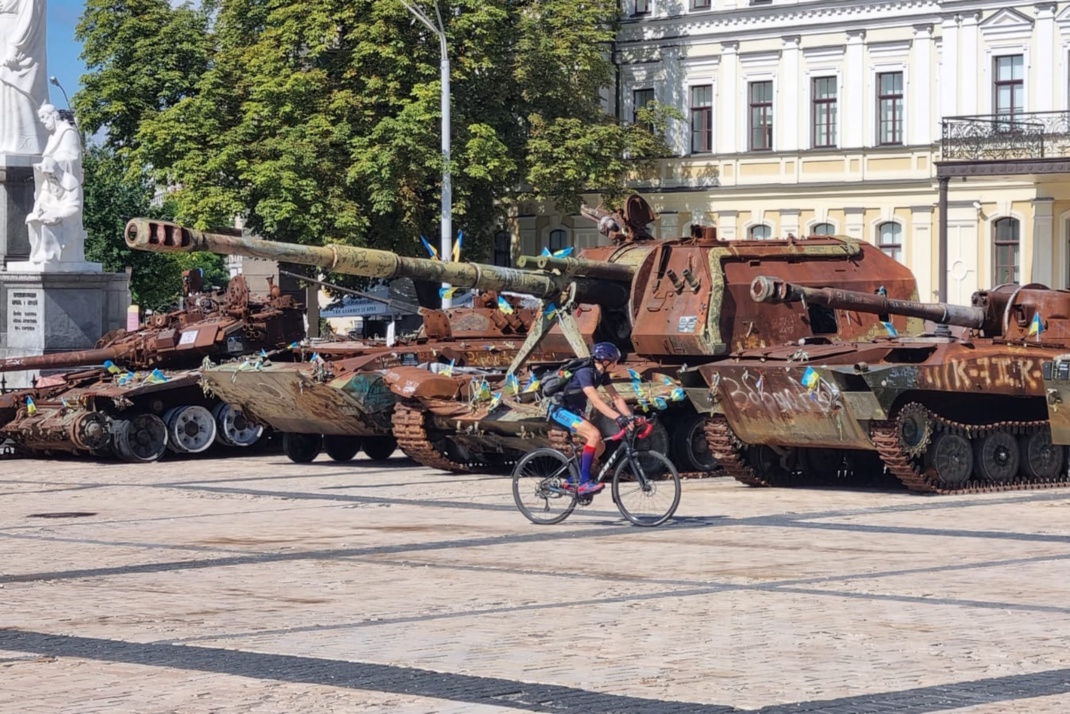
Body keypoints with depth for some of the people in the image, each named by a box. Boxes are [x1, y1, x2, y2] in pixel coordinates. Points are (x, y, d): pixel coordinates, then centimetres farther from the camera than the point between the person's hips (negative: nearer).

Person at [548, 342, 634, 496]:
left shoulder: (601, 374, 0)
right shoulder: (584, 372, -27)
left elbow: (616, 398, 1)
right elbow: (596, 401, -37)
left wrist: (630, 417, -12)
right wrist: (618, 418, -44)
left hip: (574, 411, 9)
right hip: (561, 410, -9)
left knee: (600, 446, 5)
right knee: (594, 434, -27)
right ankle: (584, 483, -26)